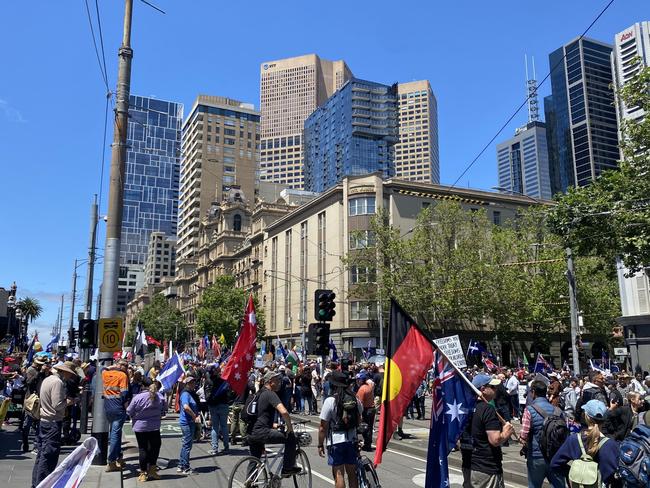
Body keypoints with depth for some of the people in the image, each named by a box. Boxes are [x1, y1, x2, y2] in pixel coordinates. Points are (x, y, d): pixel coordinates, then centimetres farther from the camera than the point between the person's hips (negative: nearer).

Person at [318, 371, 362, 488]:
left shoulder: (330, 401, -15)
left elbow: (323, 427, -13)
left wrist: (320, 445, -3)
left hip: (336, 441, -4)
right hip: (352, 440, 5)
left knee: (339, 474, 2)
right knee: (352, 473, 15)